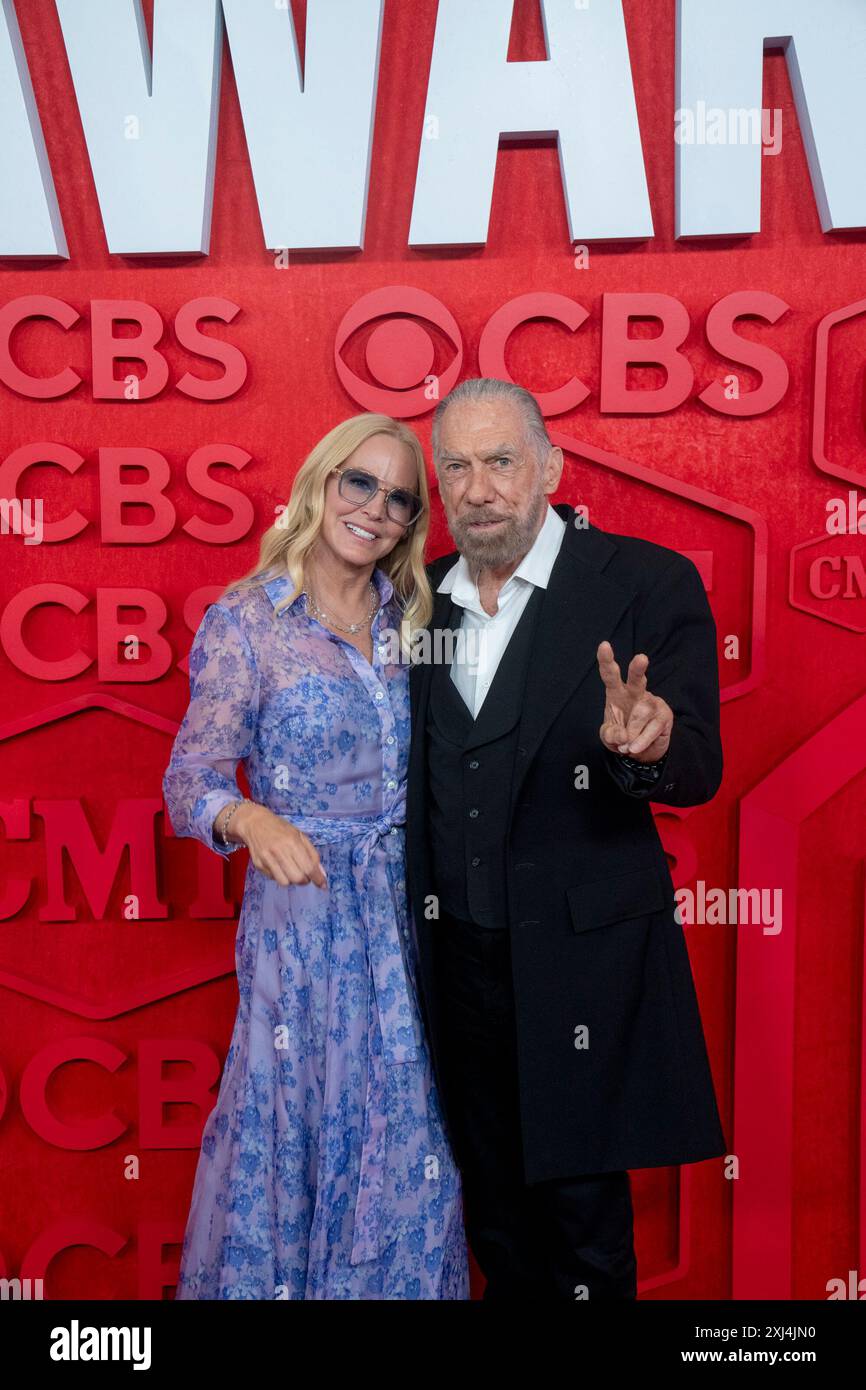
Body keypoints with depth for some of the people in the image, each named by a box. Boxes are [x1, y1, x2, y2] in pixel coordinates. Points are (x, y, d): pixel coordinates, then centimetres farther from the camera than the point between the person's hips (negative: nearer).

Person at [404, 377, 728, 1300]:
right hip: (456, 952, 5)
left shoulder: (648, 583, -9)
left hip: (579, 958, -4)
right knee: (493, 1206, 21)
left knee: (580, 1204, 12)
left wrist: (649, 748, -35)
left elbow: (698, 770, -14)